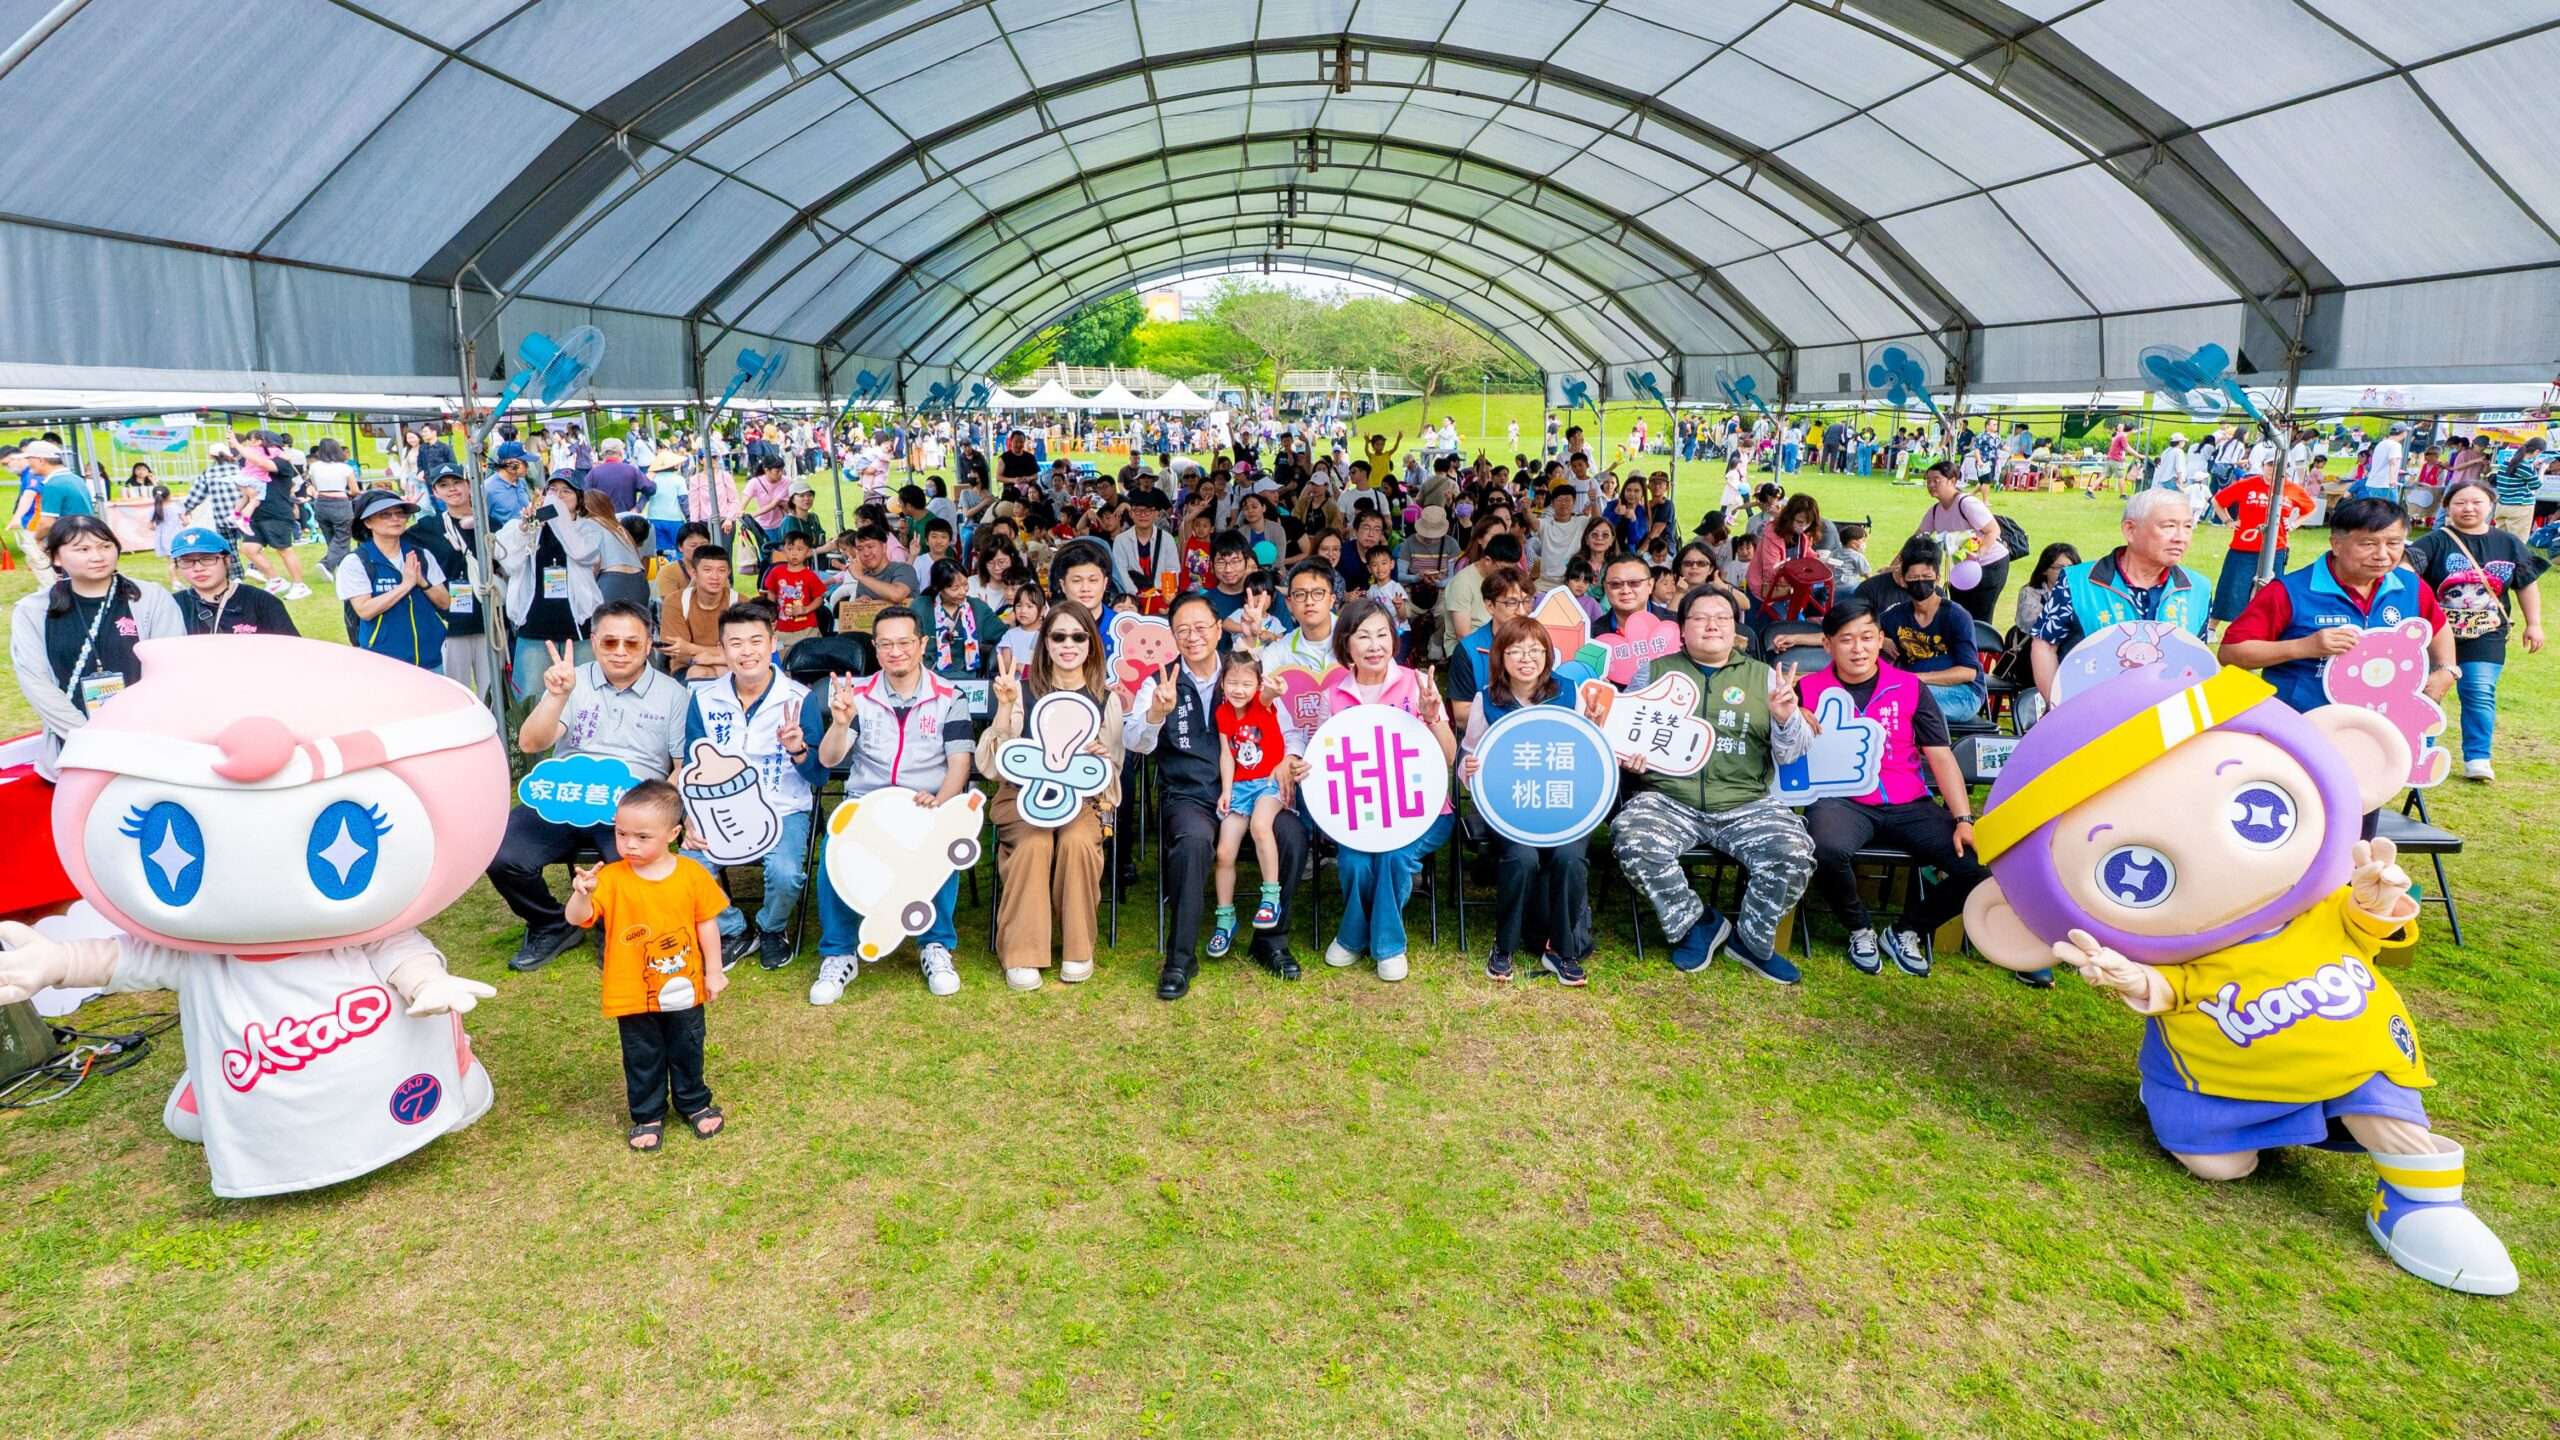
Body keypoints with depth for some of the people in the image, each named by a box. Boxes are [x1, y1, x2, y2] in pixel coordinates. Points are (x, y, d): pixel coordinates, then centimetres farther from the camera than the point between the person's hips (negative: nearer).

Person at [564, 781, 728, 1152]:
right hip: (633, 995, -1)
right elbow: (577, 918, -23)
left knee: (687, 1052, 20)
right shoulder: (612, 878, -13)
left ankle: (694, 1103, 40)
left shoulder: (691, 874, -11)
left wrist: (713, 971, 1)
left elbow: (706, 923, -2)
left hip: (683, 989, 1)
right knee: (643, 1060, 15)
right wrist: (582, 894, -45)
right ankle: (648, 1116, 33)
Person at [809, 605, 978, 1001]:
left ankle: (936, 946, -13)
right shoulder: (858, 695, 9)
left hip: (928, 805, -1)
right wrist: (840, 723, -19)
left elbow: (959, 763, -2)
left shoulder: (949, 698, 5)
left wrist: (939, 801, -22)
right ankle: (840, 953, -12)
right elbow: (828, 760, 2)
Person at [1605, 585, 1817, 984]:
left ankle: (1753, 941, 4)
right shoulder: (1656, 670, 14)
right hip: (1668, 800, 0)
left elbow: (1791, 753, 9)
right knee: (1632, 843, -30)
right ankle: (1696, 924, -3)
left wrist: (1786, 718, -13)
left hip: (1746, 806, 1)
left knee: (1794, 854, -25)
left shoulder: (1764, 676, 15)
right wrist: (1626, 755, -12)